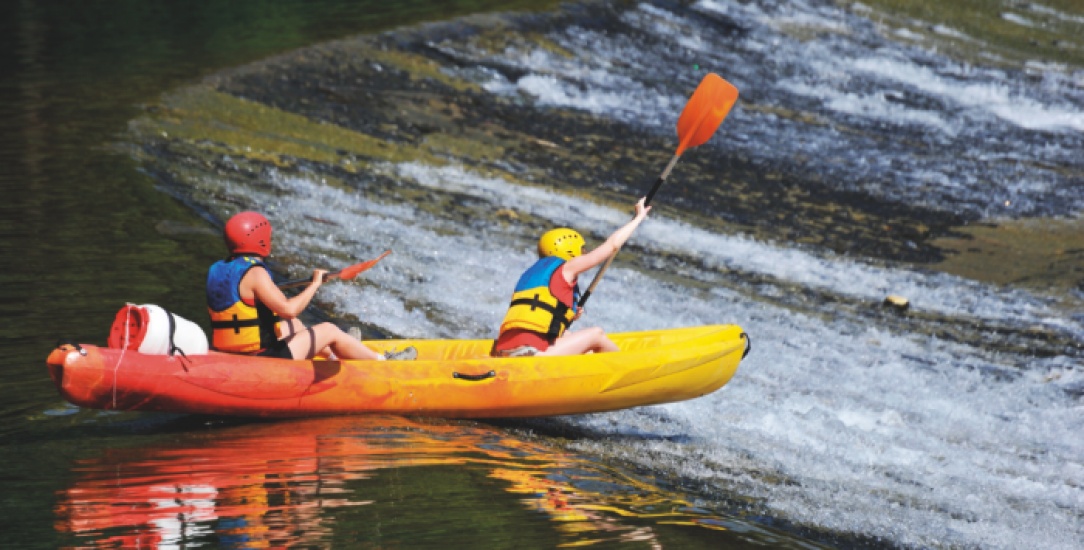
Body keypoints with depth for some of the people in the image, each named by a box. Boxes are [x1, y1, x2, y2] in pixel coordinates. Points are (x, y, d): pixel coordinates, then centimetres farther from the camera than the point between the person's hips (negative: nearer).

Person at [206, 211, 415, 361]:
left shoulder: (216, 270, 5)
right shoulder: (254, 273, -21)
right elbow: (289, 309, -27)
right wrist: (315, 284, -12)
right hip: (263, 363, -9)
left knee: (292, 326, 31)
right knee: (329, 330, 8)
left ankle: (340, 353, 55)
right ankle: (383, 362, 28)